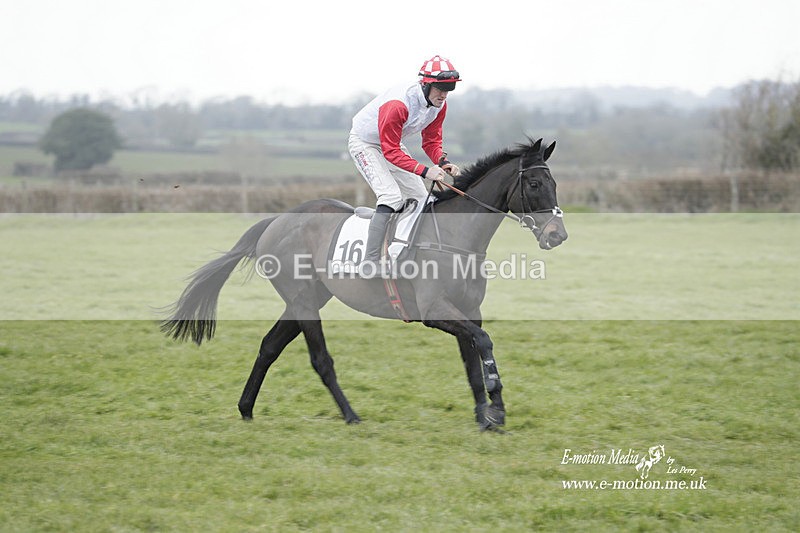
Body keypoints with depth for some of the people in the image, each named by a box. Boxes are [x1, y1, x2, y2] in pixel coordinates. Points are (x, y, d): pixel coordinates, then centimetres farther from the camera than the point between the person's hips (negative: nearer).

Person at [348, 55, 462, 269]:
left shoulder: (439, 104, -13)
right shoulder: (398, 104, -38)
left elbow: (431, 141, -1)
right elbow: (391, 151, -34)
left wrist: (443, 162, -23)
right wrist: (425, 171, -42)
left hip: (393, 142, 9)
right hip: (364, 143, -9)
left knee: (421, 199, 5)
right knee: (392, 196, -25)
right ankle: (370, 262, -28)